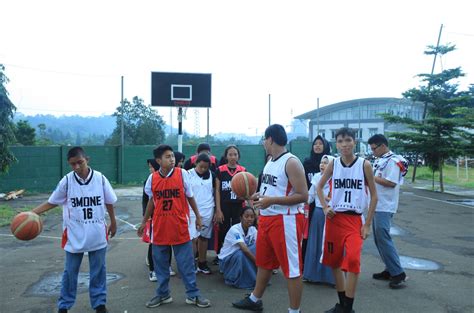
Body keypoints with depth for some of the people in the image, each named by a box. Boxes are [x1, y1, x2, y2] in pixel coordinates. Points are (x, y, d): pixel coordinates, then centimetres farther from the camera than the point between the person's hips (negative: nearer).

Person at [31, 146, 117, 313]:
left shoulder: (100, 178, -8)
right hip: (74, 236, 0)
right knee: (70, 272, 12)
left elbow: (109, 202, 5)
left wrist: (113, 222, 14)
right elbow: (52, 202, 0)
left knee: (98, 271, 12)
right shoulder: (67, 180, -8)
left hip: (97, 234, 0)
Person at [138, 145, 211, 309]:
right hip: (159, 228, 2)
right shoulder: (152, 178, -1)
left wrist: (198, 217, 10)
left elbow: (190, 197, 5)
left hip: (180, 227, -2)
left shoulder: (182, 174, -6)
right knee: (160, 263, 12)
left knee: (186, 263, 6)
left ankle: (193, 295, 18)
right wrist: (144, 222, 18)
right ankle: (163, 294, 27)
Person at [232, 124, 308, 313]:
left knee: (292, 269, 1)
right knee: (263, 263, 22)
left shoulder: (291, 162, -16)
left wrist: (271, 201, -25)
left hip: (286, 221, -10)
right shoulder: (270, 162, 13)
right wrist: (259, 196, 5)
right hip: (266, 218, 10)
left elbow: (303, 196, -21)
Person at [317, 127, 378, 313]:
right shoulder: (333, 164, 0)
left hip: (355, 219, -3)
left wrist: (367, 224, -5)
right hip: (334, 218, 3)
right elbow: (319, 187, 15)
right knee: (334, 261, 10)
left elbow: (374, 196, -1)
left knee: (353, 259, -20)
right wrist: (325, 207, -1)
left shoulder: (364, 165, -6)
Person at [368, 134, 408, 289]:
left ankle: (398, 273, -4)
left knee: (383, 238, -11)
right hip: (377, 205, 9)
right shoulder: (379, 161, 15)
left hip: (385, 207, -9)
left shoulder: (393, 160, -12)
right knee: (379, 238, 12)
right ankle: (390, 270, 22)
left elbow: (391, 183, -20)